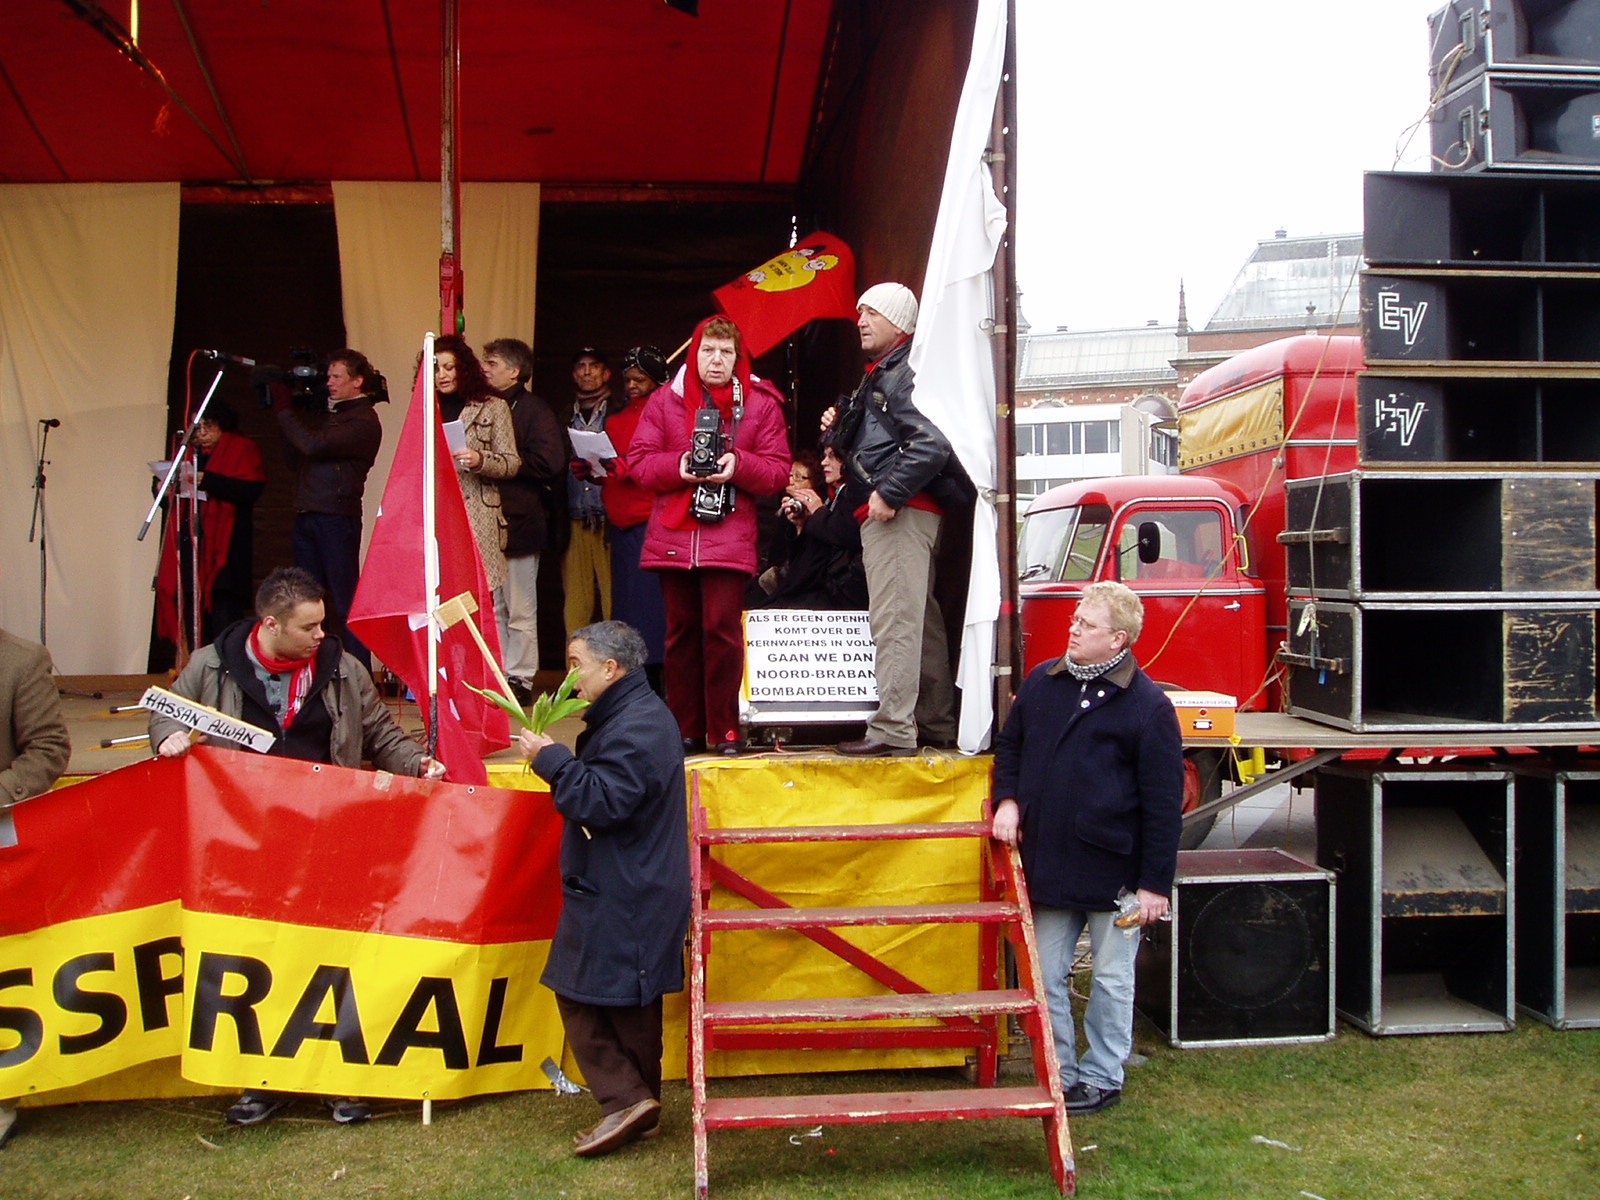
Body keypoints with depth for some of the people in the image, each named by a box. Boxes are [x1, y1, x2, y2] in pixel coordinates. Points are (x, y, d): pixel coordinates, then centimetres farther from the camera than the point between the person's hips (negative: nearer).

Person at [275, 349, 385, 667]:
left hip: (337, 519, -9)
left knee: (344, 604, -7)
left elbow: (313, 445, -19)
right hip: (307, 518, 9)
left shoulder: (364, 421, -8)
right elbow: (296, 458, 18)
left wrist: (284, 409, -6)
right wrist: (291, 412, 10)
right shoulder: (328, 414, 19)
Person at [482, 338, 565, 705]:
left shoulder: (535, 410, -4)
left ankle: (519, 678, 5)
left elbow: (549, 463, -17)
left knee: (520, 609, -1)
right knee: (491, 607, 9)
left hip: (518, 522, -7)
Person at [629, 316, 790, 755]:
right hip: (673, 534, 2)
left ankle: (726, 730, 1)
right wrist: (678, 466, -13)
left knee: (722, 628, -10)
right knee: (681, 631, 6)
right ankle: (686, 730, 15)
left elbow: (778, 471, 1)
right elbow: (639, 460, 5)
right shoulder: (665, 399, 9)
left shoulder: (761, 403, 5)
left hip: (730, 535, -2)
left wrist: (738, 465, -16)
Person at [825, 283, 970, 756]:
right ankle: (936, 725, 23)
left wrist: (889, 493, -23)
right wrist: (840, 428, 11)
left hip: (901, 512, -11)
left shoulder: (906, 374, -11)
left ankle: (892, 729, -13)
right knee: (922, 620, 15)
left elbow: (932, 444, -24)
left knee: (894, 621, -13)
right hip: (892, 514, 11)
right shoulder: (879, 376, 23)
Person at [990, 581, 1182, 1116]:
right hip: (1048, 866, 5)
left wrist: (1155, 882, -10)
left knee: (1112, 981, 9)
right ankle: (1059, 1074, 24)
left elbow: (1164, 802, -9)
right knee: (1047, 979, 11)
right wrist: (1008, 799, 1)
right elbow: (1010, 745, 20)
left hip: (1113, 871, -5)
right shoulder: (1042, 682, 6)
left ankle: (1102, 1078, 24)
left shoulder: (1147, 705, -10)